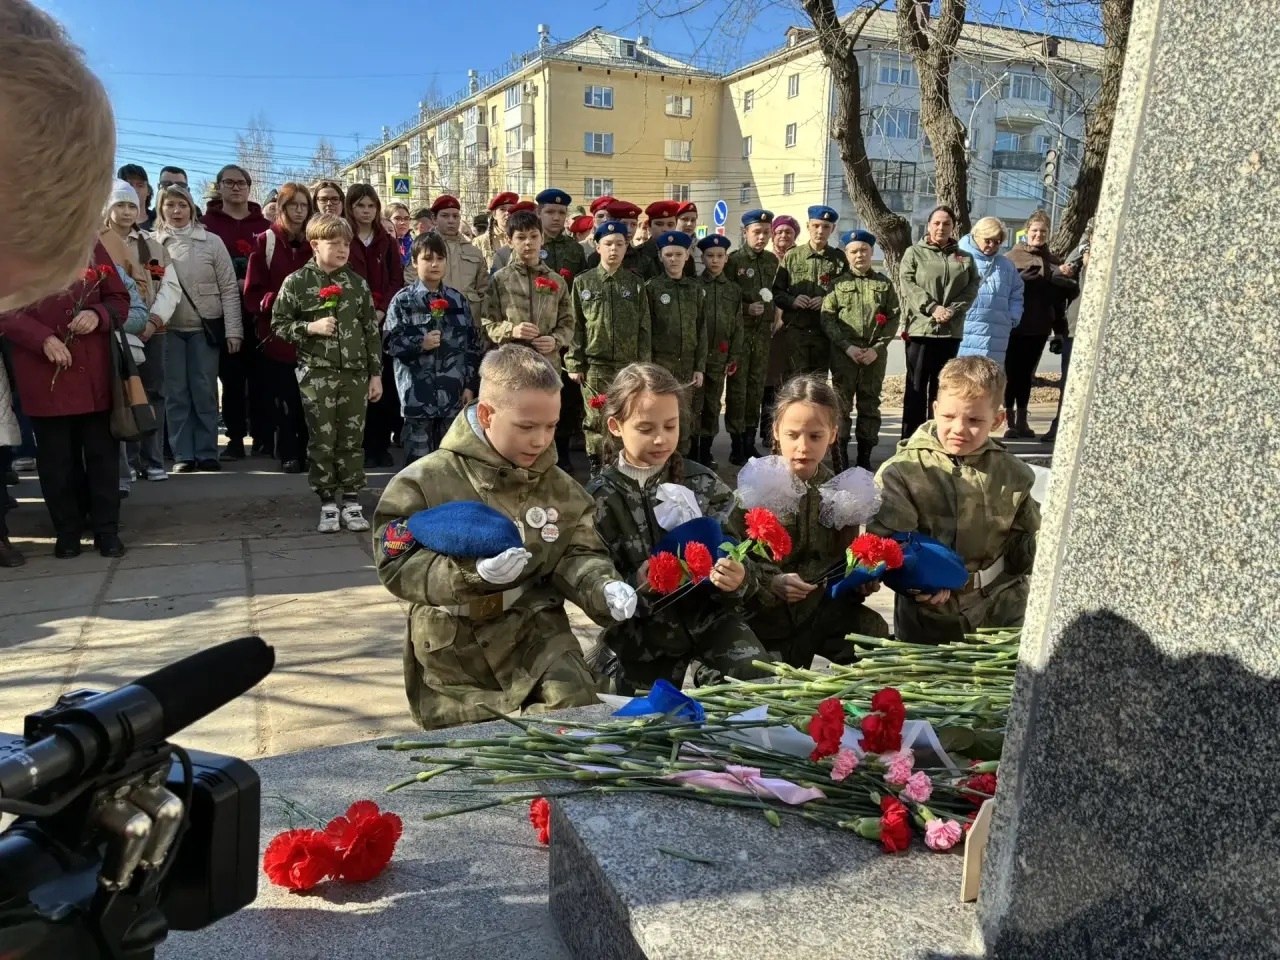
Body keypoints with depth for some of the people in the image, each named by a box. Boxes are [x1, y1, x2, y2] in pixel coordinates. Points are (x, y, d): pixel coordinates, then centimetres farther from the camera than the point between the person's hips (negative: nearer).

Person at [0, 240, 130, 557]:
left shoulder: (90, 245, 9)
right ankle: (67, 532, 19)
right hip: (43, 374, -2)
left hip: (94, 372, 2)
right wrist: (43, 339, -18)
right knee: (56, 458, 6)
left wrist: (98, 315, -11)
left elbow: (119, 299, 10)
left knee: (102, 452, 6)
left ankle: (107, 530, 16)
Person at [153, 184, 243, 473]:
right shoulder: (153, 243, 5)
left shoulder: (211, 242, 2)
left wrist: (233, 330, -5)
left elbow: (228, 288, 1)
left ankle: (207, 452, 11)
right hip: (168, 329, 1)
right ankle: (182, 455, 10)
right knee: (176, 393, 4)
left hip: (205, 328, -1)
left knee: (205, 391, 3)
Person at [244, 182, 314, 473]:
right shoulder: (265, 241, 5)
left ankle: (308, 452, 10)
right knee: (285, 399, 0)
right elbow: (253, 293, 0)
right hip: (277, 332, -2)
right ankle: (289, 455, 10)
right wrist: (278, 300, -17)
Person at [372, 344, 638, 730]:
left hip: (537, 631, 2)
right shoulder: (424, 481, -11)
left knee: (576, 707, -19)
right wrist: (471, 575, -28)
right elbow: (397, 565, -13)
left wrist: (604, 587, -19)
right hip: (456, 647, -2)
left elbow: (578, 555, 4)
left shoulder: (558, 486, 3)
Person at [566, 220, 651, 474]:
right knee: (596, 421, 3)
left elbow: (644, 328, 6)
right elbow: (575, 326, 2)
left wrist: (644, 365, 1)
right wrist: (574, 364, -3)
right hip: (594, 365, -1)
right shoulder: (582, 282, 3)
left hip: (629, 365, 1)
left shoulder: (636, 284, 6)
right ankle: (597, 469, 15)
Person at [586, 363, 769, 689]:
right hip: (642, 629, 0)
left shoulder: (703, 484, -3)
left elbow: (731, 550, -1)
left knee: (759, 677, -16)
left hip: (708, 613, 1)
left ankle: (710, 677, 15)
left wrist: (735, 578, -25)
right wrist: (635, 584, -27)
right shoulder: (599, 498, -6)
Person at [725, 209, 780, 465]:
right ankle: (736, 442, 3)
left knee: (757, 387, 8)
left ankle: (750, 441, 16)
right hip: (740, 331, -5)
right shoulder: (733, 261, -6)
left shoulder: (772, 261, 11)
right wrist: (746, 308, -17)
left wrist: (772, 317, 13)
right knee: (737, 388, -3)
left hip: (763, 332, 5)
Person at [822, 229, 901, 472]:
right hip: (844, 352, -2)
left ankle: (865, 460, 15)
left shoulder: (884, 283, 10)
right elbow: (827, 318, -1)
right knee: (840, 406, -2)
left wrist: (877, 348, -7)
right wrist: (847, 346, -12)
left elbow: (893, 318, 6)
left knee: (870, 406, 7)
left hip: (875, 354, 2)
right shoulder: (838, 282, 5)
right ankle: (839, 461, 2)